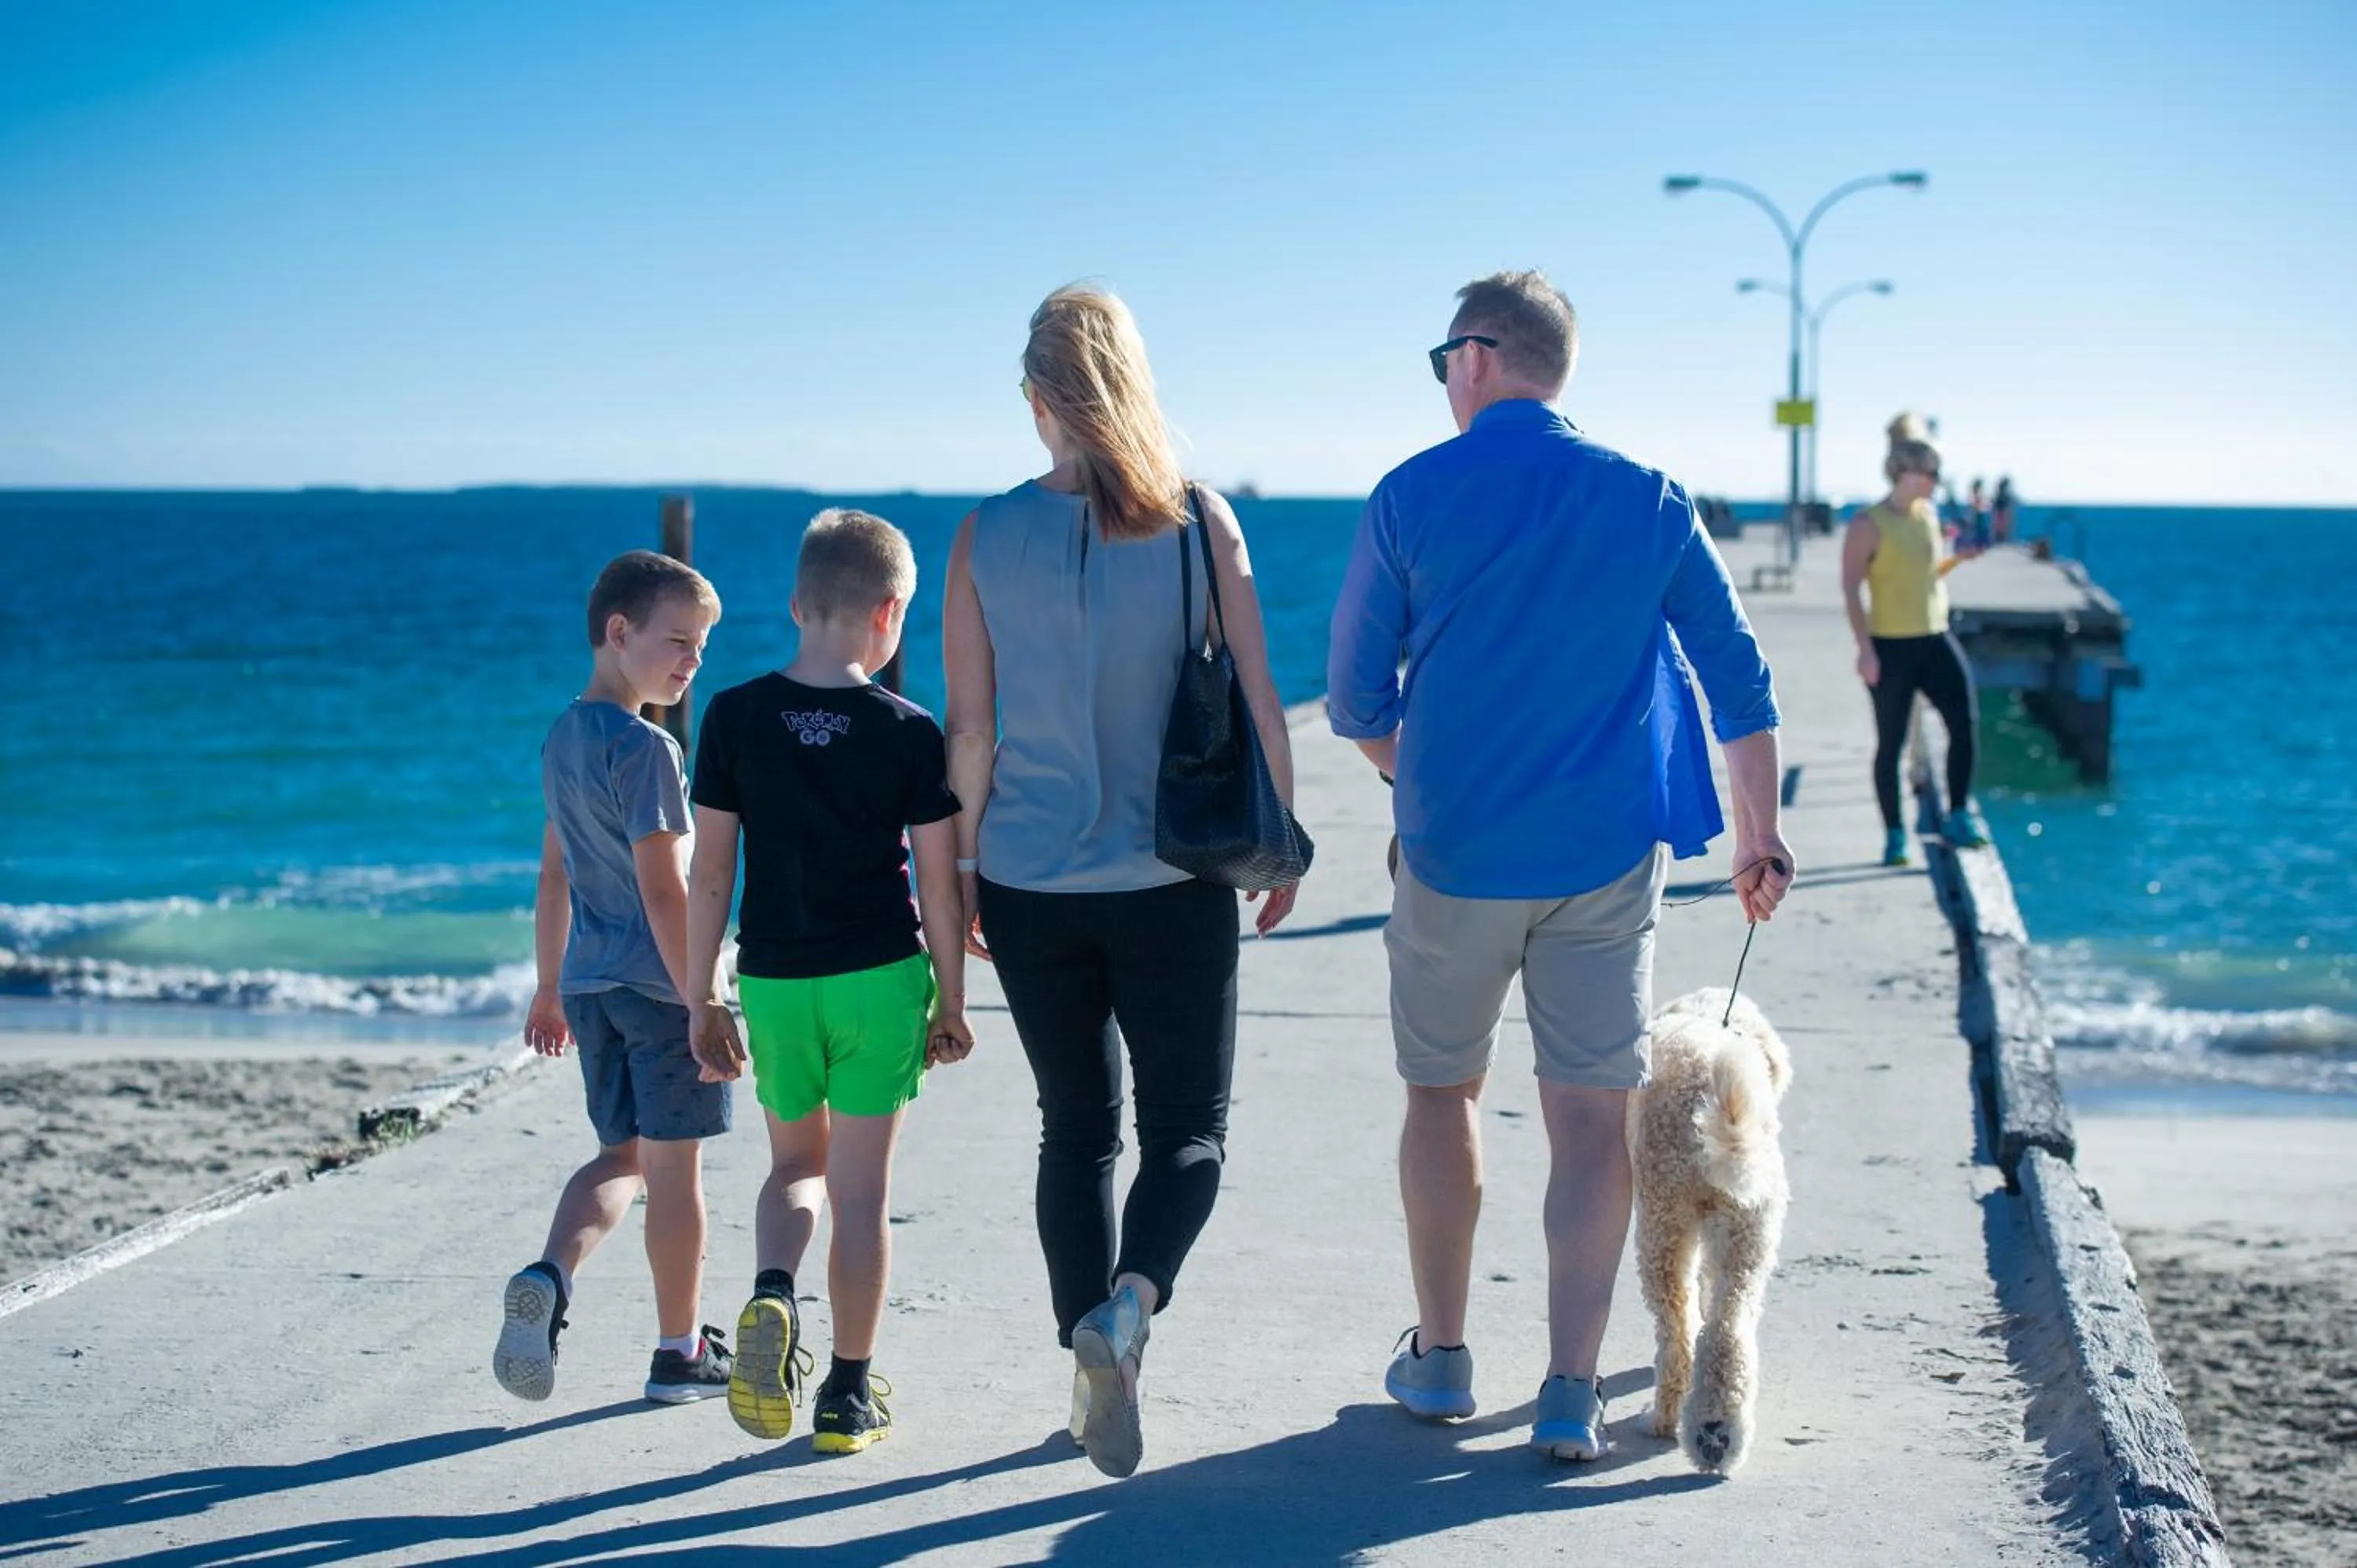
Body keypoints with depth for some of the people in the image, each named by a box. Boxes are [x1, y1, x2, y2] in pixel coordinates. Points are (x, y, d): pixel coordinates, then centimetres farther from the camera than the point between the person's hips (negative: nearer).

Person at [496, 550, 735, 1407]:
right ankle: (680, 1353, 14)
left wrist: (551, 990, 23)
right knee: (674, 1166, 4)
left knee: (621, 1155, 15)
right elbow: (662, 889, -20)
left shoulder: (562, 739, 11)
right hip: (660, 984, -8)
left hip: (588, 984, 8)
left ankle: (549, 1276, -10)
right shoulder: (645, 749, -16)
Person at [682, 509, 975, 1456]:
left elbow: (709, 872, -2)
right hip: (881, 979, -2)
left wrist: (702, 1000, 6)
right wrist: (951, 1004, 6)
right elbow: (938, 884, -4)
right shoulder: (909, 733, -7)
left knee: (795, 1164, 21)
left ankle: (771, 1294, -8)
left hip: (773, 981, 2)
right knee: (861, 1187, 7)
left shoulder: (734, 718, -4)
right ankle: (848, 1396, 12)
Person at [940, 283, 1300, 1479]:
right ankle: (1128, 1303, -19)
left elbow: (970, 730, -2)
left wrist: (962, 863, 9)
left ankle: (1096, 1376, 15)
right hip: (1171, 880, -2)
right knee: (1189, 1126, 8)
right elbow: (1258, 701, -3)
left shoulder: (988, 537, -4)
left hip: (1029, 882, 2)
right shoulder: (1199, 520, -6)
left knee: (1075, 1128, 15)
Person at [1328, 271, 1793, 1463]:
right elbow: (1740, 681, 3)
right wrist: (1760, 838, 11)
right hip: (1608, 854, 1)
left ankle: (1439, 1358, 24)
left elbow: (1356, 702, 0)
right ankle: (1572, 1392, -1)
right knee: (1591, 1114, 3)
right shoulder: (1647, 500, 2)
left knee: (1444, 1093, 16)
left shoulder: (1410, 498, -3)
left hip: (1454, 857, -1)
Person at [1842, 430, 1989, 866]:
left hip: (1935, 639, 6)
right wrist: (1865, 648, -19)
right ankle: (1894, 837, 9)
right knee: (1891, 743, 0)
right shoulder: (1869, 525, -9)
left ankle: (1957, 819, 3)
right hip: (1891, 646, -6)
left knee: (1964, 720, -7)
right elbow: (1851, 588, -12)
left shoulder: (1929, 516, 11)